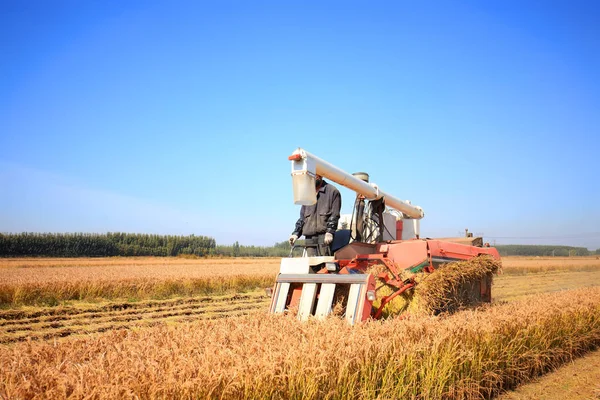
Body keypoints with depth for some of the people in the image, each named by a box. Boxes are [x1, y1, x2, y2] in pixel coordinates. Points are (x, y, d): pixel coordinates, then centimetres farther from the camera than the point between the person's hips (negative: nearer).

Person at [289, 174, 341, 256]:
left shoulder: (332, 191, 4)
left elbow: (334, 215, -4)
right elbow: (302, 217, 21)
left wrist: (329, 232, -15)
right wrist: (296, 233, 9)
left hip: (324, 235, -5)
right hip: (309, 236, 5)